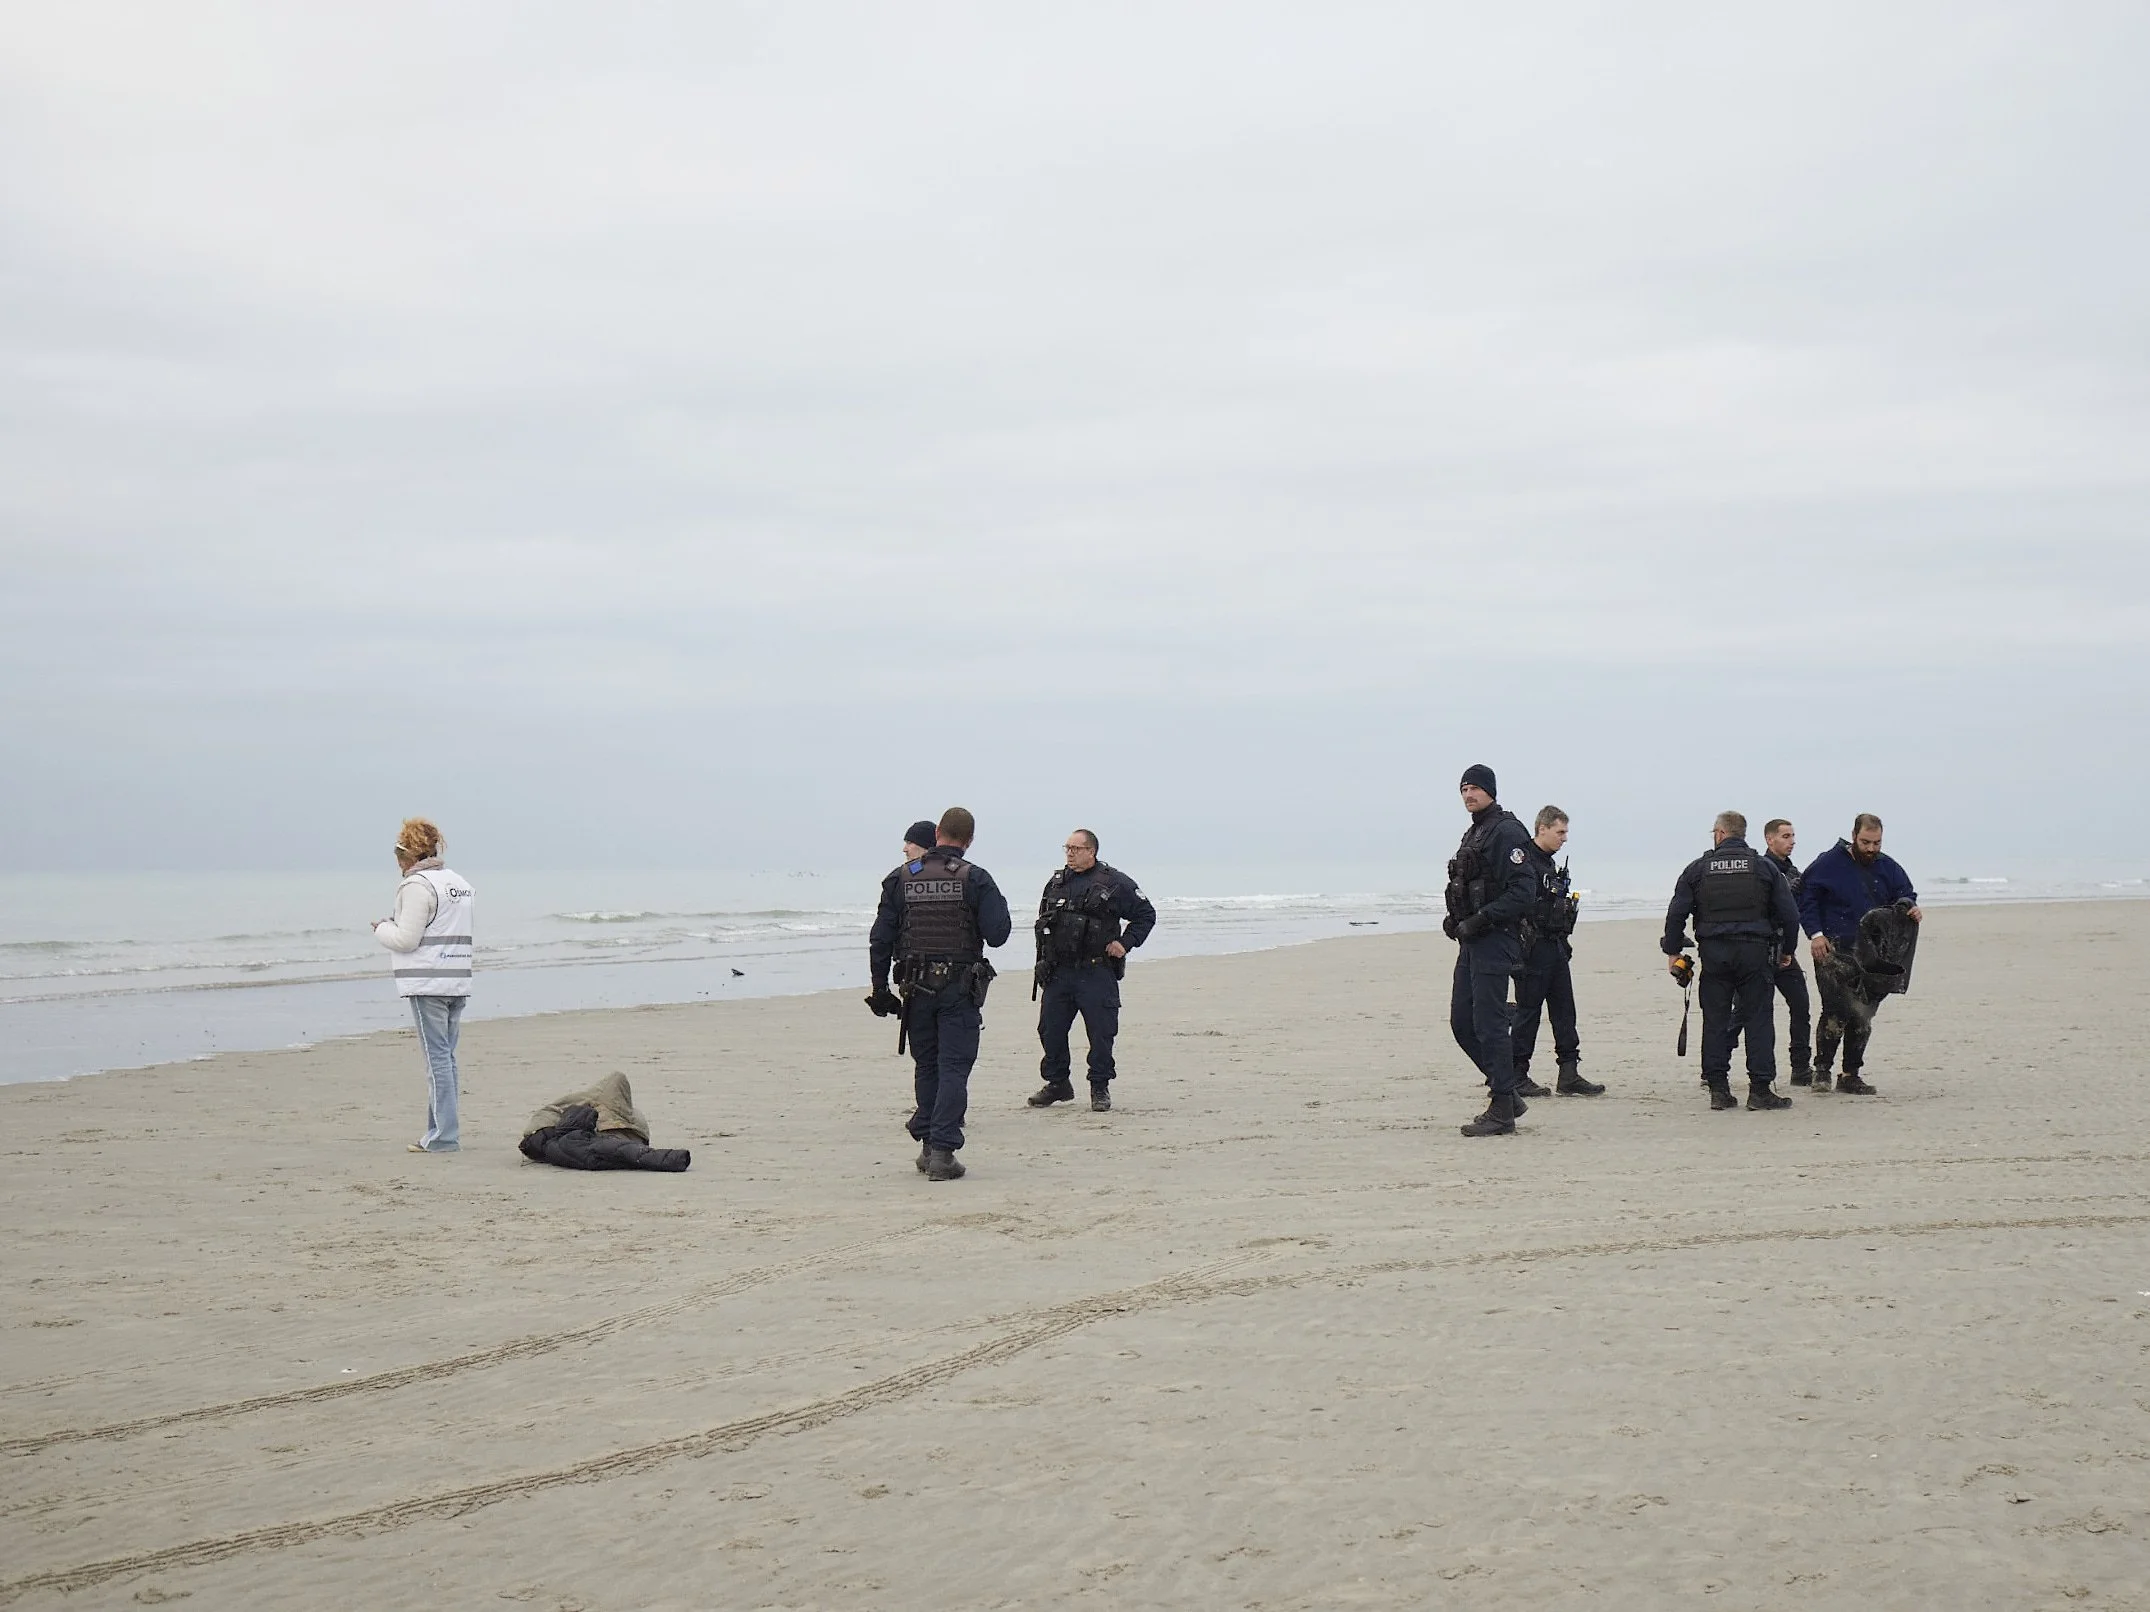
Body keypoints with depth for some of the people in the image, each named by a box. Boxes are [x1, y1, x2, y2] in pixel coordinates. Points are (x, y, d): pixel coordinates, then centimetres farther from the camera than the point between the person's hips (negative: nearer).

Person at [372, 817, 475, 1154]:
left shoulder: (417, 885, -12)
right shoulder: (460, 883, 15)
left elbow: (407, 939, -15)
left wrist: (382, 928, 5)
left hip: (428, 983, -8)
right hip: (457, 981, 8)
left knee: (437, 1057, -7)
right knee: (446, 1057, 11)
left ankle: (444, 1136, -7)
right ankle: (440, 1131, 14)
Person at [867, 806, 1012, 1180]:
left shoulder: (901, 878, 2)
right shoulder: (975, 879, -7)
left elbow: (881, 938, 3)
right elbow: (997, 934, -12)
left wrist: (880, 987, 10)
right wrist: (996, 904, 9)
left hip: (917, 988, 3)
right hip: (960, 988, -3)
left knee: (926, 1066, 16)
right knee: (953, 1068, -2)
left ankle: (927, 1144, 19)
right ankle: (942, 1151, -10)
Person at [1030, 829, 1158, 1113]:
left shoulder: (1115, 883, -2)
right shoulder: (1056, 884, 13)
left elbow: (1146, 914, 4)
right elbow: (1043, 924, 22)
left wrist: (1125, 943, -5)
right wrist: (1044, 964, 15)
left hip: (1097, 973, -4)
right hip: (1058, 972, 4)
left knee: (1101, 1033, -2)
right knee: (1050, 1030, 6)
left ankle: (1100, 1088, 10)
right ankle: (1057, 1083, 21)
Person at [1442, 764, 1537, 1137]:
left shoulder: (1508, 832, -11)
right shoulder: (1472, 834, 19)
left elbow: (1523, 891, -19)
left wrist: (1480, 920, -21)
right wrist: (1455, 920, 9)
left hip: (1495, 941, -10)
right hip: (1471, 942, 10)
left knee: (1489, 1024, -8)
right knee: (1462, 1022, 10)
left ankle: (1501, 1111, -2)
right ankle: (1506, 1094, 21)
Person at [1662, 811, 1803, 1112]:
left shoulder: (1697, 869, 3)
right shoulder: (1765, 868, 5)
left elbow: (1676, 914, 0)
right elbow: (1789, 915, 3)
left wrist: (1673, 951, 9)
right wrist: (1785, 950, 16)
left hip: (1713, 952, 0)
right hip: (1755, 952, 0)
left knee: (1715, 1020, 6)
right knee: (1758, 1019, 2)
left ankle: (1718, 1089, 5)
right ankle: (1760, 1090, -1)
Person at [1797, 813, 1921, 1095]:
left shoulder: (1887, 868, 10)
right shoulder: (1829, 863, -3)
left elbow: (1904, 895, 16)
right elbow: (1806, 899, -1)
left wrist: (1911, 908, -8)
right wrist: (1816, 934, -12)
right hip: (1833, 952, -5)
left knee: (1863, 1016, 7)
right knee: (1836, 1012, -14)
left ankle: (1851, 1075, 16)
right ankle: (1821, 1070, -1)